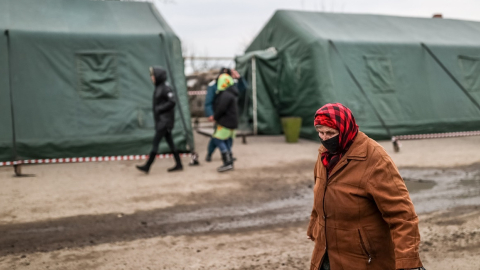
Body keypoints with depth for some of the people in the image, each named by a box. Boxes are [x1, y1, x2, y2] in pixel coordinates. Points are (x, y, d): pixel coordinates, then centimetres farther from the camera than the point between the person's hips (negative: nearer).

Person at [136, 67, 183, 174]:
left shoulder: (165, 88, -13)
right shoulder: (158, 88, 15)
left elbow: (172, 102, -19)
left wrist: (159, 109, -19)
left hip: (165, 120, -9)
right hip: (160, 120, 9)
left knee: (156, 141, -10)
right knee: (170, 142, 10)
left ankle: (147, 166, -10)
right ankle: (179, 164, 14)